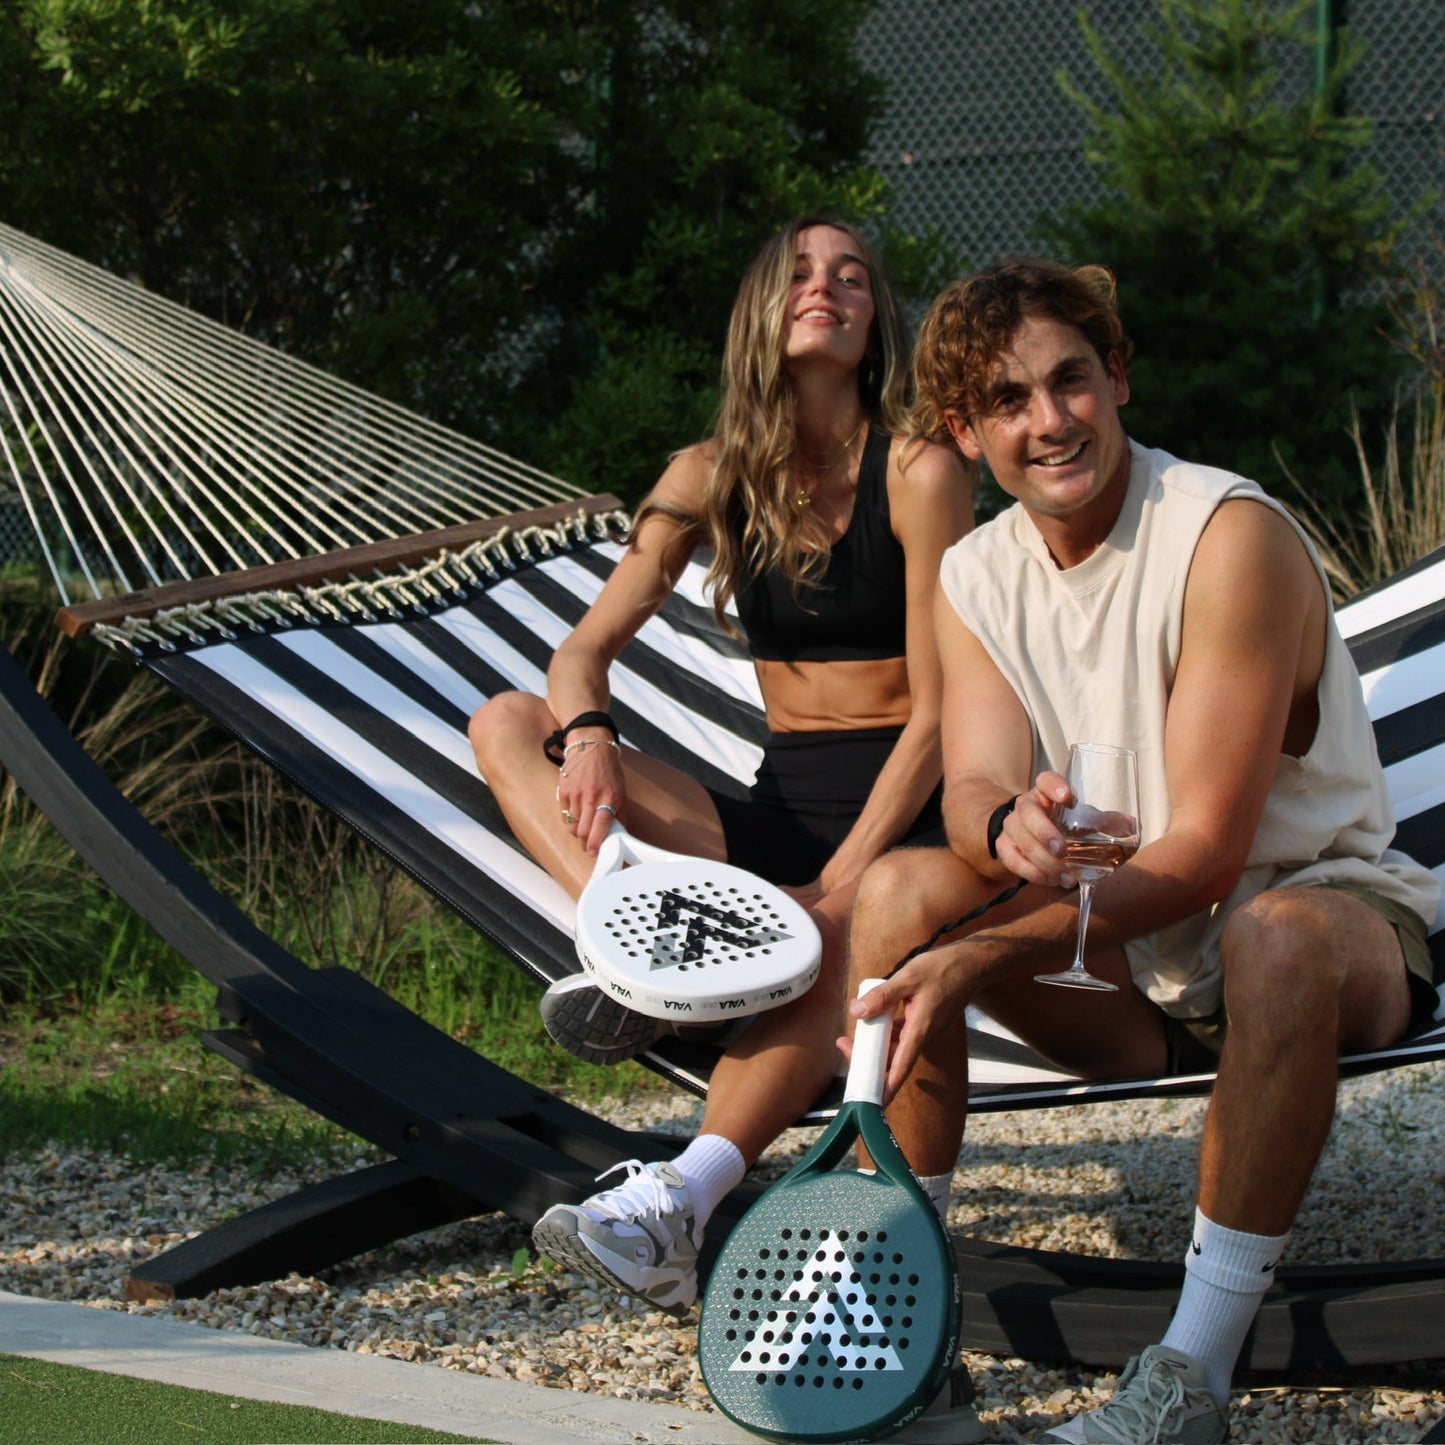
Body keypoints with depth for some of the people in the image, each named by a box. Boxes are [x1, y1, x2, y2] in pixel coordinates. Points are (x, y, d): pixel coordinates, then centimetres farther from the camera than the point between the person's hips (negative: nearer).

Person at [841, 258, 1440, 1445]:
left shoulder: (1233, 535, -21)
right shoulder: (977, 577, 0)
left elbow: (1208, 852, -25)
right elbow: (975, 791, -12)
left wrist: (978, 960, -34)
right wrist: (1009, 828, -39)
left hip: (1327, 896, -6)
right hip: (1133, 955, 6)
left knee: (1276, 940, -40)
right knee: (901, 889, -15)